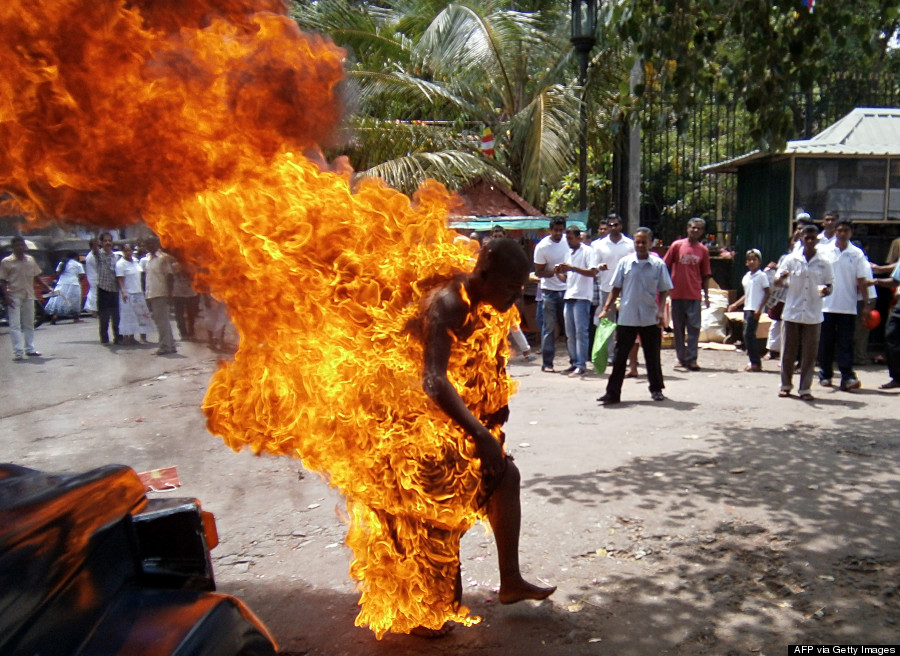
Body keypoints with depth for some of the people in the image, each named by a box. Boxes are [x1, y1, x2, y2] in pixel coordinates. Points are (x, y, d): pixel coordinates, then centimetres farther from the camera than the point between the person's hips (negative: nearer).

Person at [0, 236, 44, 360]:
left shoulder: (30, 260, 8)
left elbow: (36, 277, 15)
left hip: (28, 295, 5)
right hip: (14, 296, -5)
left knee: (29, 324, 13)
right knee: (15, 325, -6)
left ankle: (30, 349, 22)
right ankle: (18, 352, -7)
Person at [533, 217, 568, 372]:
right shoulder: (542, 247, -10)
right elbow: (539, 272, -8)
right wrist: (555, 272, -23)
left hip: (567, 289, 3)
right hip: (549, 291, -3)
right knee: (549, 327, -1)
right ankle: (547, 362, 5)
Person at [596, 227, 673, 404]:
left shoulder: (658, 265, 0)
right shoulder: (625, 262, 1)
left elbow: (663, 290, 4)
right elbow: (616, 288, 5)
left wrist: (661, 311, -8)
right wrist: (606, 308, -2)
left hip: (650, 319, 0)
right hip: (627, 317, 0)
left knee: (652, 356, 11)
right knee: (620, 355, 1)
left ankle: (656, 389, 29)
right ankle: (612, 393, 5)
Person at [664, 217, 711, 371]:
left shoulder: (703, 250, 6)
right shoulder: (677, 245, 2)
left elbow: (705, 275, 11)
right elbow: (665, 267, 5)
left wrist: (706, 295, 8)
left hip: (694, 294, 0)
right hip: (677, 293, 0)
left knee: (694, 327, -5)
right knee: (678, 327, 6)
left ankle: (691, 359, -1)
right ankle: (681, 357, 17)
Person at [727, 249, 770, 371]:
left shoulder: (762, 275, -5)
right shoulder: (746, 277, 16)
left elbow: (767, 294, -8)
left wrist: (759, 309, -16)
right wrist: (735, 305, 19)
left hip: (755, 309, -8)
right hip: (747, 308, 8)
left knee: (748, 334, -12)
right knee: (748, 335, 7)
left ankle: (755, 363, -6)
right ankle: (755, 362, 14)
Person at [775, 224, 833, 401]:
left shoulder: (824, 262, 3)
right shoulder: (791, 259, 1)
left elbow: (829, 285, 10)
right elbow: (777, 283, 3)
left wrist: (826, 291, -13)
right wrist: (781, 278, -20)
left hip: (813, 315, 0)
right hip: (791, 313, 0)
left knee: (809, 354, 3)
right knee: (788, 352, 6)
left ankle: (805, 388, 11)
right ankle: (786, 385, 19)